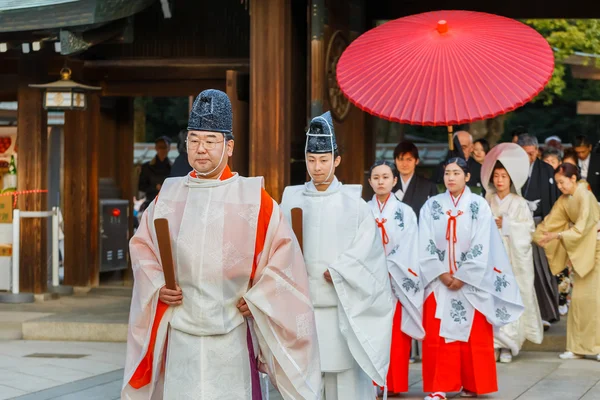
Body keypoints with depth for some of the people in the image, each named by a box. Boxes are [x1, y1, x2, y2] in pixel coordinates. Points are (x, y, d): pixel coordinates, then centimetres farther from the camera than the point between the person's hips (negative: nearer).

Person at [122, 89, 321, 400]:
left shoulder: (253, 198, -2)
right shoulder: (168, 196, 6)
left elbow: (283, 255, 2)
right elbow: (142, 247, 16)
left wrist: (256, 298, -6)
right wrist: (157, 287, 1)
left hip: (232, 336, -2)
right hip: (179, 336, 2)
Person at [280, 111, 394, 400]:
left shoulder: (353, 203, 3)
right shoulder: (292, 200, 6)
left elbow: (365, 249, -3)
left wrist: (335, 273, -13)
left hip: (342, 308, -1)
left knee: (344, 374, 0)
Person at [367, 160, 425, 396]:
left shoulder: (405, 213, 3)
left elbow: (406, 250, -4)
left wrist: (386, 272, -14)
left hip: (397, 283, -1)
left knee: (396, 337, -2)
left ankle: (394, 385, 4)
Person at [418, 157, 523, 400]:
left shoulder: (479, 206, -1)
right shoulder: (431, 206, 4)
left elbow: (481, 247, -6)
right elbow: (425, 245, 0)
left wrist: (462, 276, -12)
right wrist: (441, 273, -10)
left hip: (471, 282, -1)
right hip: (438, 281, 1)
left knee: (474, 336, 2)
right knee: (437, 335, -2)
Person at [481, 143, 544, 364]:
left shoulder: (519, 203, 0)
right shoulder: (488, 202, 8)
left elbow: (528, 228, -2)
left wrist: (507, 225, -10)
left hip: (513, 257, -2)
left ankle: (508, 345, 1)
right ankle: (494, 344, 0)